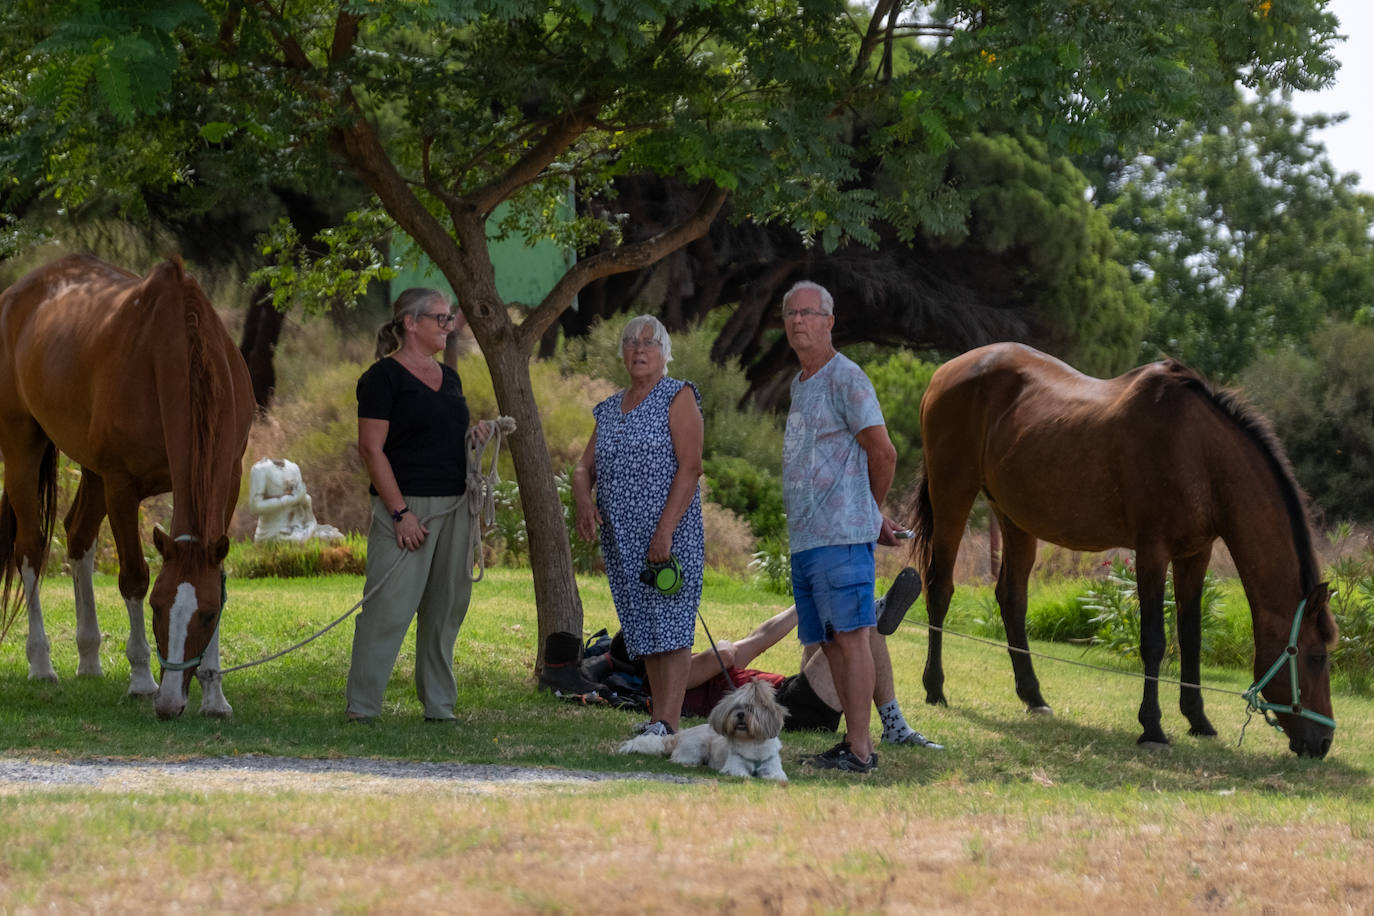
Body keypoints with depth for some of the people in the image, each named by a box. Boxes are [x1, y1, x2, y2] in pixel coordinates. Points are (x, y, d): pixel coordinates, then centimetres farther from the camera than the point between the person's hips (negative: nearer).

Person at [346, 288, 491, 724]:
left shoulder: (448, 377, 17)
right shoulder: (384, 377, -7)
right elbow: (372, 448, -12)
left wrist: (474, 435, 5)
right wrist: (400, 512, -18)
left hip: (453, 505, 8)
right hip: (406, 504, -8)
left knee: (446, 607, 8)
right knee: (389, 606, -9)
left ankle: (439, 705, 14)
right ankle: (361, 707, -5)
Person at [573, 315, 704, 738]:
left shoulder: (678, 397, -3)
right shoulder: (609, 409, 18)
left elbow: (690, 467, -11)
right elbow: (584, 468, 15)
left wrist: (665, 530, -19)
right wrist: (584, 501, -9)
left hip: (669, 533, -7)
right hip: (620, 537, 7)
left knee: (670, 624, -11)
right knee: (643, 628, 7)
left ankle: (668, 723, -17)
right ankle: (661, 719, 11)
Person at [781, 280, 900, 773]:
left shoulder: (845, 378, -8)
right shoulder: (799, 384, 21)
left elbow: (882, 453, -10)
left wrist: (871, 513, 5)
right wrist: (874, 516, 24)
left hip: (841, 535, -9)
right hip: (804, 538, 9)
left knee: (851, 636, -11)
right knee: (831, 641, 9)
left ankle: (860, 749, -14)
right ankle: (855, 742, 12)